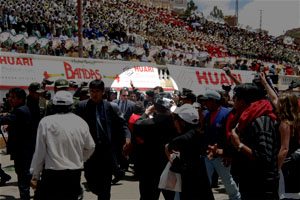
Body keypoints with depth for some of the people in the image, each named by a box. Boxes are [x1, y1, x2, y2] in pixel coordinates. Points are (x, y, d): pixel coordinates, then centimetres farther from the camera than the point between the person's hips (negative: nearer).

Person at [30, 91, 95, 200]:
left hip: (52, 174, -3)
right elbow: (90, 147, 10)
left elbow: (40, 152, -5)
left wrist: (35, 175, 5)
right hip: (75, 173, 3)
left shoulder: (46, 122, -9)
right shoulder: (81, 122, -2)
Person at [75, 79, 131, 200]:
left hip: (107, 152, 0)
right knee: (91, 183, 5)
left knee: (105, 187, 5)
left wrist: (127, 138, -17)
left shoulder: (112, 107, 3)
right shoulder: (81, 106, 2)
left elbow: (122, 124, 1)